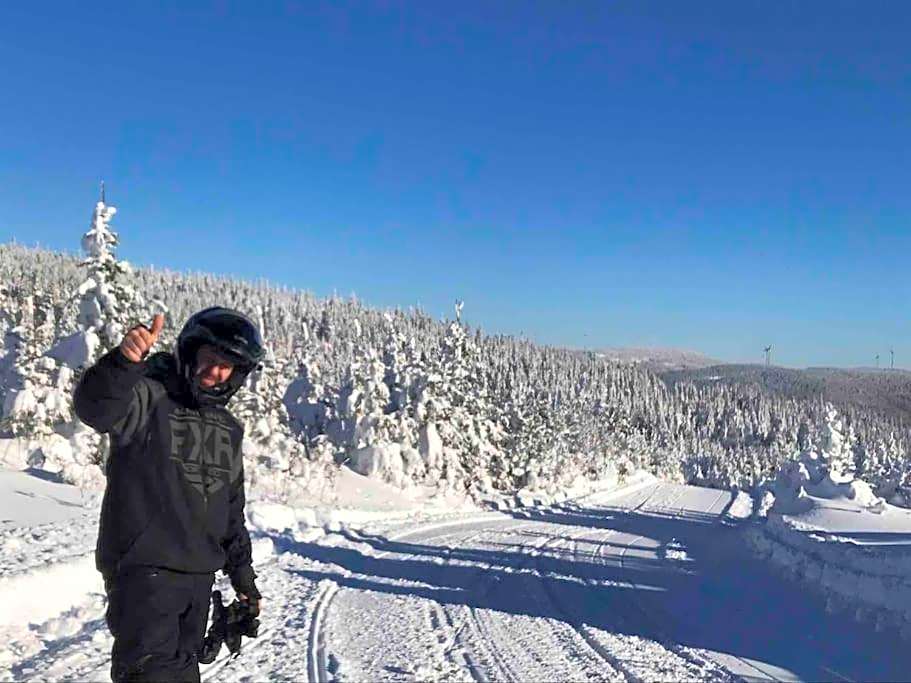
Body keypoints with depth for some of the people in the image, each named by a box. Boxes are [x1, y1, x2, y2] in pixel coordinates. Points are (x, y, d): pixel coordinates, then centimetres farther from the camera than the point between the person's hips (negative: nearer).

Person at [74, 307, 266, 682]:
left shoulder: (229, 429, 13)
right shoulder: (150, 397, -8)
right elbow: (94, 406, -31)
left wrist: (242, 573, 18)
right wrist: (125, 360, -49)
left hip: (200, 576, 7)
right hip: (143, 570, -7)